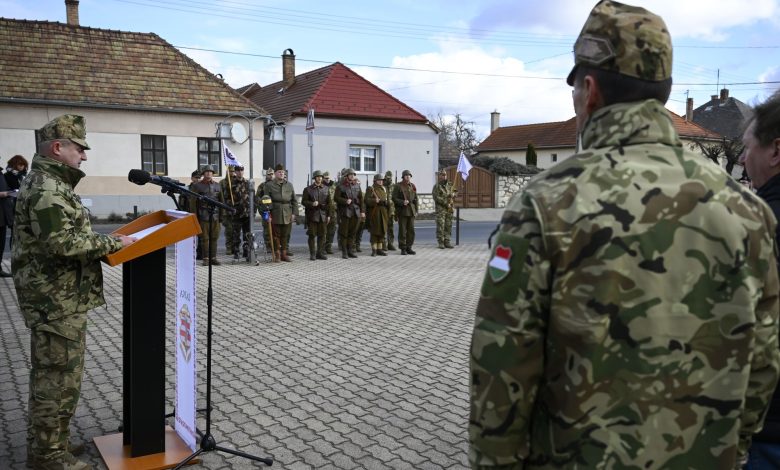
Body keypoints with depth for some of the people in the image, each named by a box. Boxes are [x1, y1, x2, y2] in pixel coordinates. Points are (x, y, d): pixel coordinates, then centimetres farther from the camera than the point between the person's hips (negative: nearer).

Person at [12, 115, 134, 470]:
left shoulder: (50, 183, 18)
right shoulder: (45, 188, -17)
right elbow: (61, 242, -26)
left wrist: (106, 241, 12)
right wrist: (111, 242, -18)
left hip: (61, 297, 11)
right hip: (57, 300, -11)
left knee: (51, 374, 18)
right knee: (59, 377, -2)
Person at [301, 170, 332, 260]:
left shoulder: (326, 189, 9)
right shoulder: (308, 189, 2)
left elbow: (329, 203, 10)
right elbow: (303, 201, 0)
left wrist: (329, 215, 5)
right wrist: (311, 204, -19)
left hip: (323, 215, 3)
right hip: (312, 216, -3)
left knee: (322, 235, 5)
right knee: (312, 235, 0)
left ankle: (320, 253, 14)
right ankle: (312, 254, 6)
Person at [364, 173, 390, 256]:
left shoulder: (384, 189, 16)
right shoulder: (370, 189, -1)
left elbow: (388, 200, 18)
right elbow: (367, 200, -11)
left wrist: (387, 202, -2)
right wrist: (375, 200, -26)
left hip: (383, 213, 5)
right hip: (374, 213, -5)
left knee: (382, 231, 6)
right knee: (374, 231, -3)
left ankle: (380, 249, 13)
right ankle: (374, 250, 2)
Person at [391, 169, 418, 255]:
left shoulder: (413, 186, 12)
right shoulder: (398, 186, -3)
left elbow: (415, 199, 15)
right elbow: (394, 198, -6)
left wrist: (416, 210, 10)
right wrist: (402, 202, -20)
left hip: (411, 211, 5)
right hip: (402, 211, -5)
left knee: (411, 230, 5)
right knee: (402, 231, -2)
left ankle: (409, 247, 15)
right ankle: (403, 249, 5)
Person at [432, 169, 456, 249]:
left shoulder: (449, 185, 12)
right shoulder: (436, 186, -4)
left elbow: (454, 192, 18)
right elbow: (436, 198, -12)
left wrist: (453, 194, -7)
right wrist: (446, 203, -16)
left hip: (449, 209, 5)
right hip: (440, 209, -5)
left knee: (448, 226, 5)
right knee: (440, 226, -7)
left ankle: (447, 242, 11)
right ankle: (441, 243, -2)